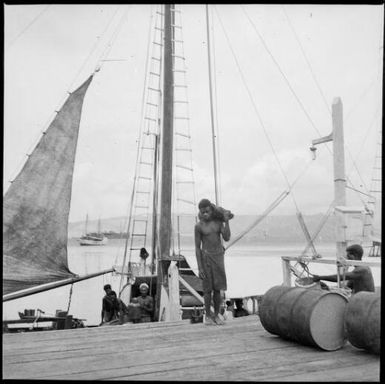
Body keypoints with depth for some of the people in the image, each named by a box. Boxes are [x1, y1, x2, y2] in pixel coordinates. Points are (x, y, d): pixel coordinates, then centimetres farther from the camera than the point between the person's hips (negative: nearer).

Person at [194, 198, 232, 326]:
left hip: (219, 257, 3)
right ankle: (208, 316, 14)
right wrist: (200, 268, -12)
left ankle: (216, 316, 18)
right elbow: (197, 247, -7)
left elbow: (226, 238, -8)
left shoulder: (218, 221, 1)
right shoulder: (198, 226, -8)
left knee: (217, 288, 5)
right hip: (205, 257, -3)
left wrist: (226, 221, -16)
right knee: (208, 288, 0)